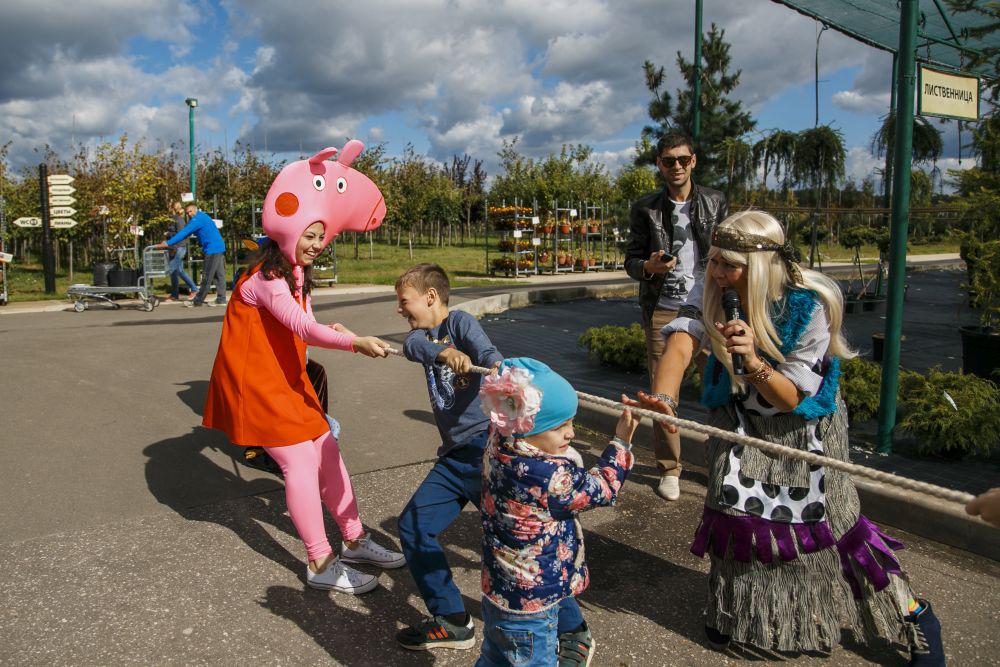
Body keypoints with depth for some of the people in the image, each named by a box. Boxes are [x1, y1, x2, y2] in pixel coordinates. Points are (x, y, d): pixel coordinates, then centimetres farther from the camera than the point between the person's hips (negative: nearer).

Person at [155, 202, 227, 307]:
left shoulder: (198, 219, -12)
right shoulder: (201, 217, 20)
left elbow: (184, 233, -18)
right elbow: (186, 233, 23)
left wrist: (167, 243, -17)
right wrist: (170, 242, 18)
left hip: (212, 250, -10)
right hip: (219, 248, 10)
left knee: (207, 277, -4)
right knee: (219, 275, 9)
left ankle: (197, 301, 1)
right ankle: (221, 299, 10)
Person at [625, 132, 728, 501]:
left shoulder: (716, 202, 8)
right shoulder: (645, 209, 5)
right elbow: (630, 261, 6)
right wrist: (650, 266, -16)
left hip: (709, 308, 0)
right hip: (664, 310, 0)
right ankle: (669, 469, 16)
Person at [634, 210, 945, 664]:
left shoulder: (810, 307, -26)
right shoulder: (721, 298, -15)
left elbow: (791, 398, -25)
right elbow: (681, 340, -34)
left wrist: (753, 361, -45)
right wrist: (663, 397, -54)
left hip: (803, 429, -3)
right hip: (740, 423, 3)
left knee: (833, 524, 2)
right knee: (735, 509, 0)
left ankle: (914, 614, 26)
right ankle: (734, 612, 27)